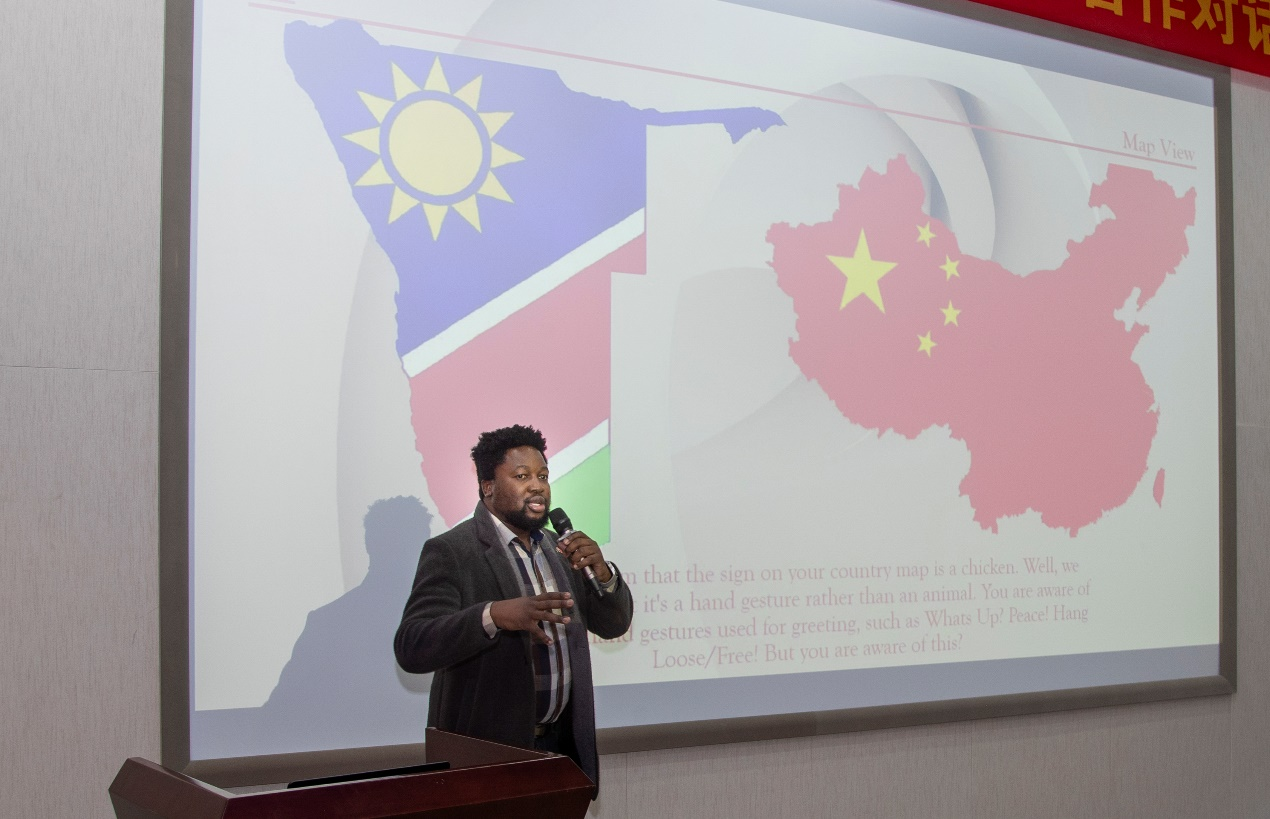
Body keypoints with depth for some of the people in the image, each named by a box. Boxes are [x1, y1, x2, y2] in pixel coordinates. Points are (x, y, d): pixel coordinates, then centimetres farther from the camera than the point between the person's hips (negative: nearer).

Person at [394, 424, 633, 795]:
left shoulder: (556, 548, 10)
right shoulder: (450, 552, -11)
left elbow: (613, 624, 12)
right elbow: (411, 648, -22)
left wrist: (600, 570, -9)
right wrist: (494, 615, -36)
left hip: (562, 743, 6)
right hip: (488, 751, -6)